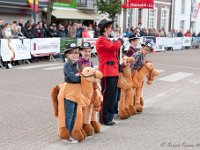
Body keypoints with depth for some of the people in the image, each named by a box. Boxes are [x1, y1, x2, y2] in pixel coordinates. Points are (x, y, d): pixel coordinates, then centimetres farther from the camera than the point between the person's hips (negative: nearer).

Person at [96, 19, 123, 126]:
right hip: (107, 71, -10)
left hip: (113, 71, 10)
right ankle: (104, 119, 2)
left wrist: (118, 44, 8)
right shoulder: (101, 40, -10)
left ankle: (109, 116, 23)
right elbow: (114, 46, -21)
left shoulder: (107, 40, 21)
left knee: (113, 95, 13)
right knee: (106, 95, -5)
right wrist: (119, 41, -4)